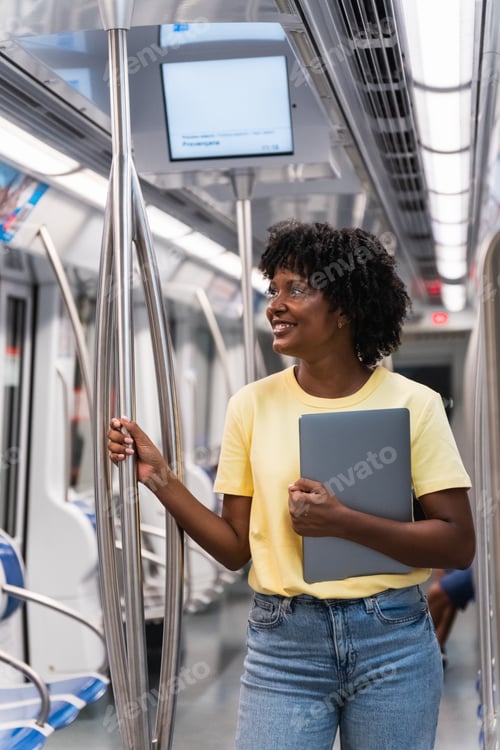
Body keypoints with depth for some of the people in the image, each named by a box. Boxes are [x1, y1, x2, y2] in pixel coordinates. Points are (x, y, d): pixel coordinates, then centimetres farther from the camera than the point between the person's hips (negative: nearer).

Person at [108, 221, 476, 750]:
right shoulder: (253, 404, 0)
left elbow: (459, 544, -8)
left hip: (393, 644, -1)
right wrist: (160, 479, -9)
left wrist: (343, 522, -19)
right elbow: (236, 548, 3)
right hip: (282, 646, 1)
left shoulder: (413, 404, -5)